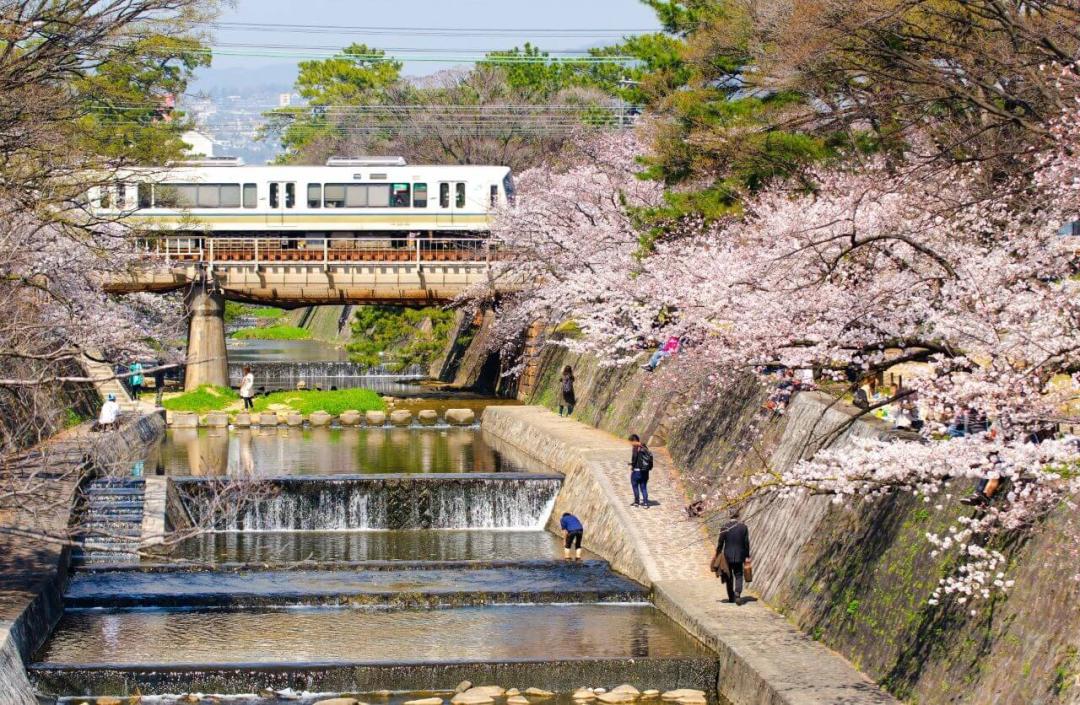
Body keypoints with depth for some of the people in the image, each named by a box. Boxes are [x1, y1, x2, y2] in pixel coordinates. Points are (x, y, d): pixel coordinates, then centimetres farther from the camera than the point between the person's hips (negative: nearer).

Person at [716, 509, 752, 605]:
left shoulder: (725, 527, -8)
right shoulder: (743, 527, -4)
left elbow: (720, 543, -5)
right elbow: (746, 543, -1)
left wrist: (717, 555, 5)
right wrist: (747, 556, 7)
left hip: (727, 556, 0)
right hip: (739, 556, 0)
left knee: (729, 577, 14)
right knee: (738, 576, 6)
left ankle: (731, 597, 20)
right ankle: (737, 593, -18)